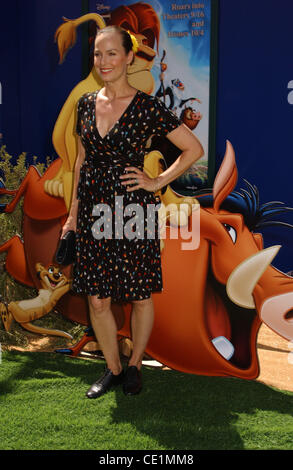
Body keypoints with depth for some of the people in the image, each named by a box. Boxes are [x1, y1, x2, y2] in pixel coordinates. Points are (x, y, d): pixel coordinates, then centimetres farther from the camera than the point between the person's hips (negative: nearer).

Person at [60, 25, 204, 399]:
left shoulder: (148, 108, -8)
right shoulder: (86, 104, 7)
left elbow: (194, 148, -3)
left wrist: (157, 182, -5)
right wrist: (73, 212, 13)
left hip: (133, 208, -4)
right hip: (93, 210, 4)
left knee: (140, 295, 8)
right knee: (97, 299, 7)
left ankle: (135, 366, 30)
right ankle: (112, 368, 27)